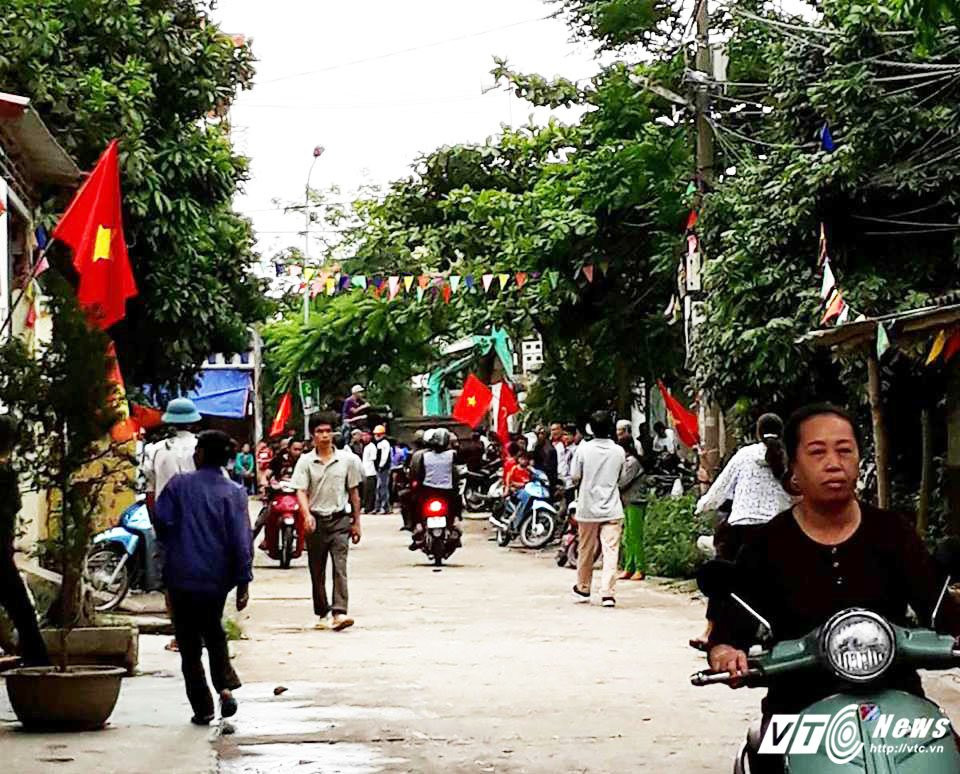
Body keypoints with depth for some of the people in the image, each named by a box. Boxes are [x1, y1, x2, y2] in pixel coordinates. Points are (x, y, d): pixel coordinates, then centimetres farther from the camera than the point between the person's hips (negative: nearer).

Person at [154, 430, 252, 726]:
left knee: (190, 645, 7)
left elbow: (162, 524, -7)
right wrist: (243, 581, -3)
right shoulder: (234, 493, -3)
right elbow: (241, 540, -7)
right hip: (218, 578, 2)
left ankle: (202, 708, 6)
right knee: (214, 631, 24)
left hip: (182, 577, -2)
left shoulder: (179, 485, -5)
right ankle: (226, 686, 5)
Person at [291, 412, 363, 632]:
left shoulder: (347, 459, 2)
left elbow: (353, 492, 9)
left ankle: (339, 612, -22)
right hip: (315, 521, 1)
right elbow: (301, 491, -7)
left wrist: (356, 522, 10)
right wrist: (307, 515, -25)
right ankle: (322, 614, 20)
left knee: (340, 566, -14)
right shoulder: (305, 461, 0)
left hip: (339, 519, -1)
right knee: (317, 571, 8)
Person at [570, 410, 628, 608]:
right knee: (611, 551, -4)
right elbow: (622, 480, 7)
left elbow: (575, 478, -3)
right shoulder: (618, 451, -3)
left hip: (588, 508, 0)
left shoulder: (583, 449, -7)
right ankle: (607, 593, -14)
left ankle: (582, 589, 29)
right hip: (612, 509, 0)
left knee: (586, 551, 15)